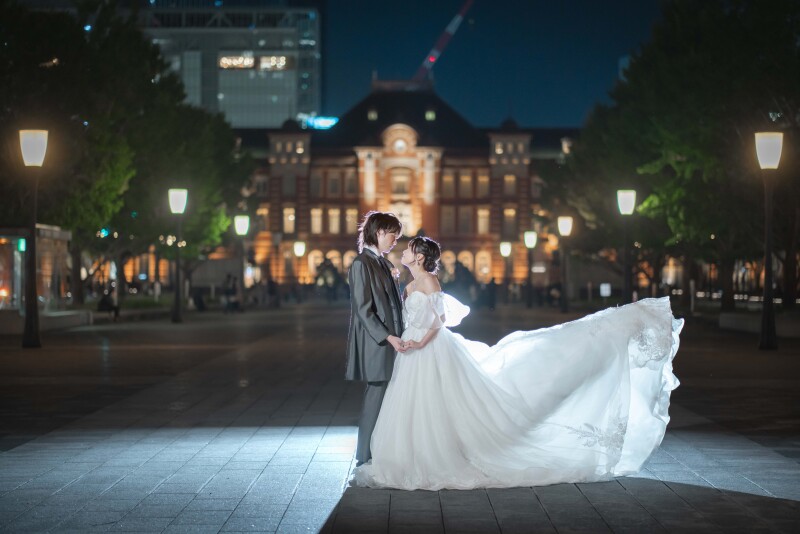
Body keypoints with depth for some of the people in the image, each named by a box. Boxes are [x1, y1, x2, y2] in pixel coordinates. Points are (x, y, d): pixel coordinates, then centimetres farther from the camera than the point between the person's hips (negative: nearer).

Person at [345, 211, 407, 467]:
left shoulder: (383, 263, 14)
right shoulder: (361, 264, -12)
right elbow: (363, 309, -16)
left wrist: (396, 336, 13)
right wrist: (388, 337, -20)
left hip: (389, 343, 8)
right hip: (374, 345, -8)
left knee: (387, 400, 9)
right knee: (375, 399, -3)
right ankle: (365, 456, 6)